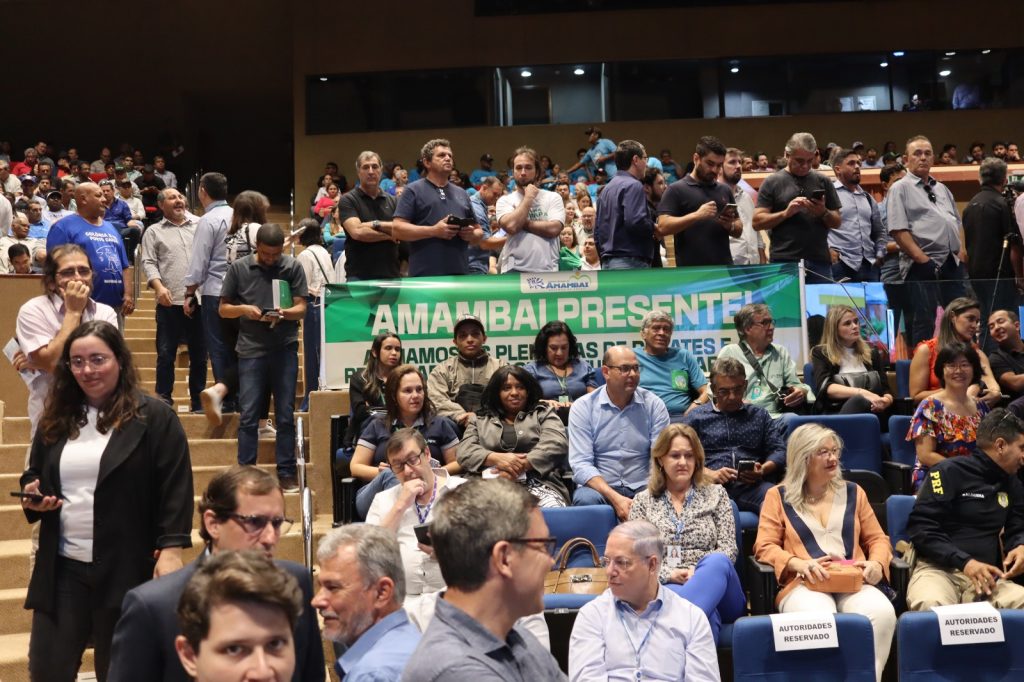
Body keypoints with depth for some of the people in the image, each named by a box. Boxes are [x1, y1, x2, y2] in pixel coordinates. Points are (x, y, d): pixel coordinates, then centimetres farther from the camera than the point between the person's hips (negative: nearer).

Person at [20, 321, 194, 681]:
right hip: (62, 568, 5)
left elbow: (175, 489, -9)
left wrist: (171, 548, -17)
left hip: (127, 569, -4)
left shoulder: (154, 417, -6)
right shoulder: (56, 419, 10)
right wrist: (32, 495, -2)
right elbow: (32, 476, 21)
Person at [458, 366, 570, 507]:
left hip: (539, 485, -1)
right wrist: (497, 459, -11)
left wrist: (520, 466, -14)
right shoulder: (480, 420, 25)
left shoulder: (544, 413, 19)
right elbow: (464, 451, 9)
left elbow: (556, 445, 1)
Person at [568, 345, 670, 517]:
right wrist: (615, 498, -25)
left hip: (643, 488, 0)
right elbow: (581, 464, -11)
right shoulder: (583, 407, -3)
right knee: (585, 499, -33)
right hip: (599, 488, 0)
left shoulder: (654, 404, 2)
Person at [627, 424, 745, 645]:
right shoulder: (643, 501, 15)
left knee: (716, 563, -39)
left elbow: (728, 549, 7)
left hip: (717, 589, 1)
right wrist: (668, 574, -12)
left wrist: (699, 571, -13)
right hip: (665, 587, -1)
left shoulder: (716, 494, 16)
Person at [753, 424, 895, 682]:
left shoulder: (852, 492, 21)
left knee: (882, 613, -33)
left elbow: (877, 539, 20)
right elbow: (765, 546, 3)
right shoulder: (778, 496, 11)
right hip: (803, 584, -3)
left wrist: (877, 563, -4)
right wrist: (798, 564, -16)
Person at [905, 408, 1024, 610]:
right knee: (931, 606, -40)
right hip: (938, 568, -5)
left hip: (987, 576, 5)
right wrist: (965, 561, -19)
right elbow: (921, 528, -8)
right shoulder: (949, 472, -2)